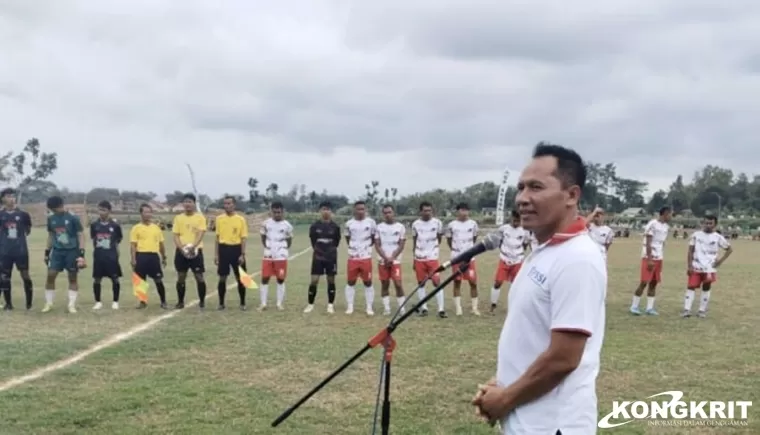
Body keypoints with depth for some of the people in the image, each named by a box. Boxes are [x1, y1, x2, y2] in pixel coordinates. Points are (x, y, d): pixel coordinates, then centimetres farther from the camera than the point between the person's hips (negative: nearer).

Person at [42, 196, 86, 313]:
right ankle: (48, 303, 8)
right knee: (50, 275, -4)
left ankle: (72, 305, 9)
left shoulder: (73, 217, -11)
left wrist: (81, 253, -16)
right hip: (57, 250, 4)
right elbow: (50, 235, 15)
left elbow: (80, 235, -10)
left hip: (72, 251, -4)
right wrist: (47, 251, 14)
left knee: (73, 277, 2)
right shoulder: (50, 218, 3)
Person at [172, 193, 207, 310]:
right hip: (181, 251, 2)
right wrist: (181, 248, -14)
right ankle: (180, 301, 17)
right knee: (181, 277, 6)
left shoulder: (200, 217, -1)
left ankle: (202, 301, 12)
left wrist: (193, 247, -26)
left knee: (199, 277, -2)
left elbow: (201, 234, -10)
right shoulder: (178, 218, 6)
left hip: (196, 251, -2)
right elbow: (176, 236, 3)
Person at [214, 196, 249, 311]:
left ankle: (242, 303, 14)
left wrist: (242, 255, -8)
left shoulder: (241, 219, -1)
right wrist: (216, 254, 5)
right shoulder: (219, 218, 5)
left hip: (236, 249, -1)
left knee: (240, 278, 3)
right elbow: (217, 238, 9)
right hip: (223, 249, 2)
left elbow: (243, 238, -1)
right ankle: (221, 303, 15)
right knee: (222, 278, 4)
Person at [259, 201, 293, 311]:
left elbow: (289, 241, 10)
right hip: (268, 256, 2)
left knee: (280, 280, 3)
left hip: (281, 257, -1)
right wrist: (267, 248, 4)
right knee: (264, 279, 0)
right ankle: (263, 303, 7)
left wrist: (283, 250, 3)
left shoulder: (287, 225, -2)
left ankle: (279, 304, 11)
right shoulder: (266, 223, 2)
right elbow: (263, 238, 14)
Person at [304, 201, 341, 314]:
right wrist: (317, 251, 5)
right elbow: (313, 242, 8)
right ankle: (310, 304, 9)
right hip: (318, 257, 0)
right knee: (314, 280, -2)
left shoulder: (335, 227, -2)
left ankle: (330, 305, 15)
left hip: (331, 258, 0)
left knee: (331, 280, 6)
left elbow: (336, 242, 6)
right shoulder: (314, 226, -2)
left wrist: (330, 251, 4)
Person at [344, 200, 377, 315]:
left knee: (368, 282, 3)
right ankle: (350, 307, 14)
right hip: (353, 258, 1)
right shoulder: (349, 223, 2)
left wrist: (368, 246, 1)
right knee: (350, 282, 5)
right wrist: (352, 247, 4)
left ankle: (369, 307, 9)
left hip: (366, 257, -1)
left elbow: (374, 238, 9)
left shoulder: (371, 222, -2)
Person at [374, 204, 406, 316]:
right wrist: (385, 258, -10)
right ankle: (386, 308, 10)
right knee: (384, 284, 5)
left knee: (398, 284, -8)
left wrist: (392, 258, -10)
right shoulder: (379, 227, 5)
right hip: (382, 260, 2)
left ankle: (402, 308, -2)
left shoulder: (400, 227, 2)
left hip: (395, 260, -2)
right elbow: (377, 245, 2)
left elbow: (401, 245, -1)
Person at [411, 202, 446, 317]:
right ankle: (424, 308, 14)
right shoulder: (415, 224, 3)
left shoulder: (437, 223, -1)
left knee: (437, 282, -8)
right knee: (421, 283, 6)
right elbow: (414, 242, 11)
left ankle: (441, 309, -9)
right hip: (419, 258, 2)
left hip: (433, 258, -2)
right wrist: (414, 258, 10)